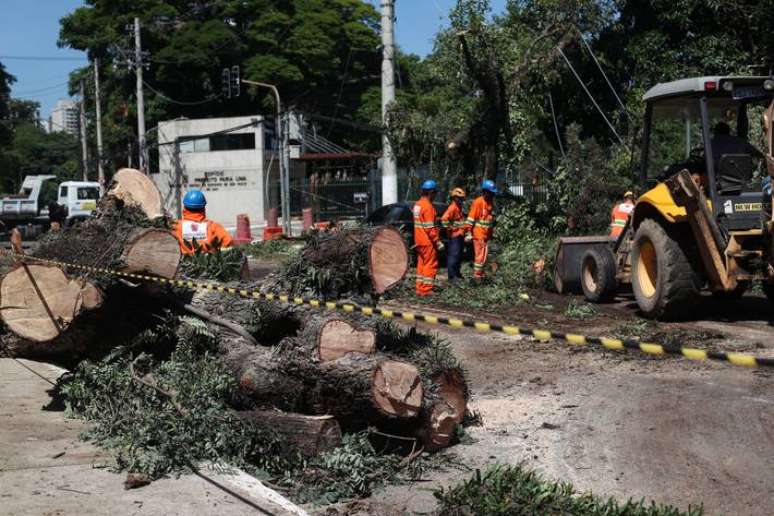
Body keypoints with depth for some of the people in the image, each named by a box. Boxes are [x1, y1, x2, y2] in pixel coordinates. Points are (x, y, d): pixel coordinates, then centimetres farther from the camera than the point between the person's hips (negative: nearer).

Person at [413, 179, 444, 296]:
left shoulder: (417, 205, 12)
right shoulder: (428, 206, -17)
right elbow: (430, 228, -20)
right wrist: (438, 243, -16)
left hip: (419, 241, 9)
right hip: (428, 242, -9)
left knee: (422, 263, 14)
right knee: (430, 264, -3)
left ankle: (420, 288, 18)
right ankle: (426, 290, -2)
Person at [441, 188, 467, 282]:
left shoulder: (458, 208, 16)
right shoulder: (452, 207, -15)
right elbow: (444, 219, -27)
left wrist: (463, 231, 21)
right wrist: (449, 228, -19)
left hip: (460, 236, 10)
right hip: (455, 236, -10)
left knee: (459, 256, 16)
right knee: (453, 255, -8)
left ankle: (457, 273, 25)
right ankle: (451, 275, -6)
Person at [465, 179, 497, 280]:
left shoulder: (490, 202, 11)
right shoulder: (478, 202, -13)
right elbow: (471, 218, -14)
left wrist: (491, 233, 19)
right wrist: (469, 233, -17)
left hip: (486, 234, 8)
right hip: (478, 234, -8)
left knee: (483, 255, 12)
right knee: (480, 255, -8)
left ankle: (480, 274, 20)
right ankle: (477, 276, -3)